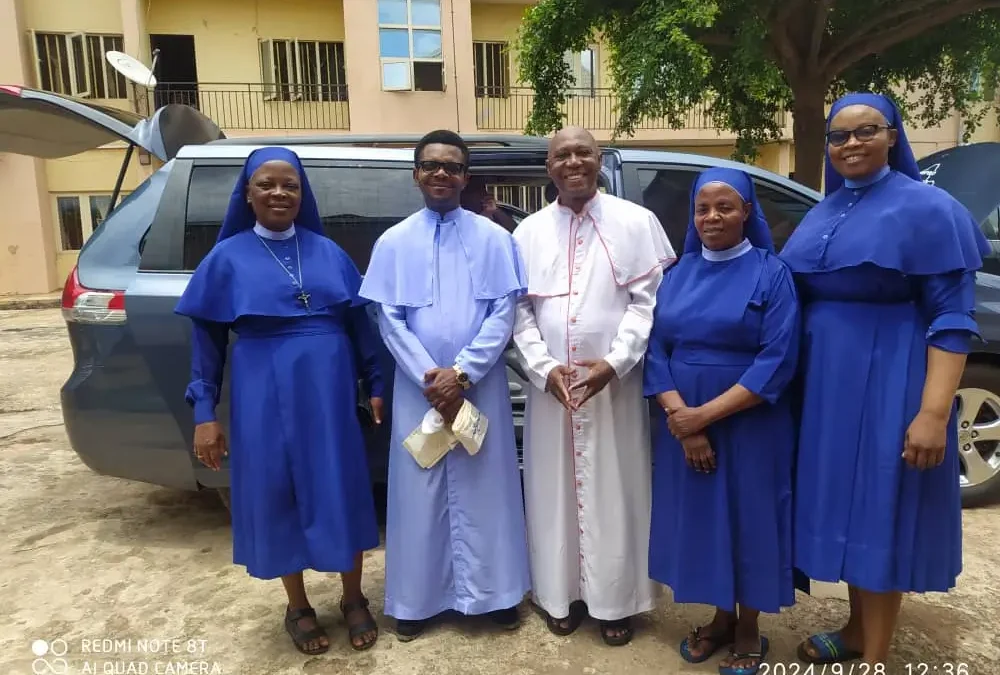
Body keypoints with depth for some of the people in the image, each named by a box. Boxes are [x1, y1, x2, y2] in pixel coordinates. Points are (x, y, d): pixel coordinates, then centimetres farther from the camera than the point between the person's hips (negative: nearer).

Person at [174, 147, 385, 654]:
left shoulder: (328, 251, 6)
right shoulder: (227, 258, 1)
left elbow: (359, 321, 9)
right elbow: (206, 337, 2)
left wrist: (375, 384, 6)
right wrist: (203, 411, -3)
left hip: (329, 392, 2)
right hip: (265, 397, -1)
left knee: (342, 492, 7)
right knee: (278, 496, 9)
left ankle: (354, 600, 27)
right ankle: (298, 609, 29)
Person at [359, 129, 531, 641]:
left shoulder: (493, 237, 1)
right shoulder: (394, 242, 3)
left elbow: (504, 312, -5)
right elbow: (389, 320, -1)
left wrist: (462, 373, -13)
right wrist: (428, 378, -12)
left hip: (480, 386, 0)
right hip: (418, 389, 1)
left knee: (485, 488, 9)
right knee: (420, 491, 9)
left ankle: (494, 592, 28)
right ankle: (417, 598, 27)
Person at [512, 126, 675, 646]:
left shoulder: (636, 222, 0)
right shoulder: (529, 231, 6)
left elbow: (650, 301, -4)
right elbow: (519, 310, 3)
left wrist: (614, 361, -15)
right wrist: (544, 367, -11)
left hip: (615, 386, -2)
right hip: (550, 385, 2)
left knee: (614, 493, 7)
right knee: (556, 492, 10)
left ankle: (615, 601, 25)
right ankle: (563, 595, 28)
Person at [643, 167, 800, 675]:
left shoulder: (771, 273, -6)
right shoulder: (678, 274, 5)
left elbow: (778, 361, -15)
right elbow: (656, 352, 0)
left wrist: (706, 413, -20)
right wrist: (683, 421, -12)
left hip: (749, 427, -3)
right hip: (683, 425, 4)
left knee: (748, 518, 9)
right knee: (700, 517, 13)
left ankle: (748, 630, 31)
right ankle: (721, 618, 35)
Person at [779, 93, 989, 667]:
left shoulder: (928, 209, -8)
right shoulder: (821, 214, 11)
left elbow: (952, 318, -12)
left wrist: (934, 412, -20)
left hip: (888, 385, -6)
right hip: (825, 382, 6)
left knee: (879, 514, 3)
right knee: (845, 507, 16)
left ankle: (875, 657, 21)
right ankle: (857, 630, 35)